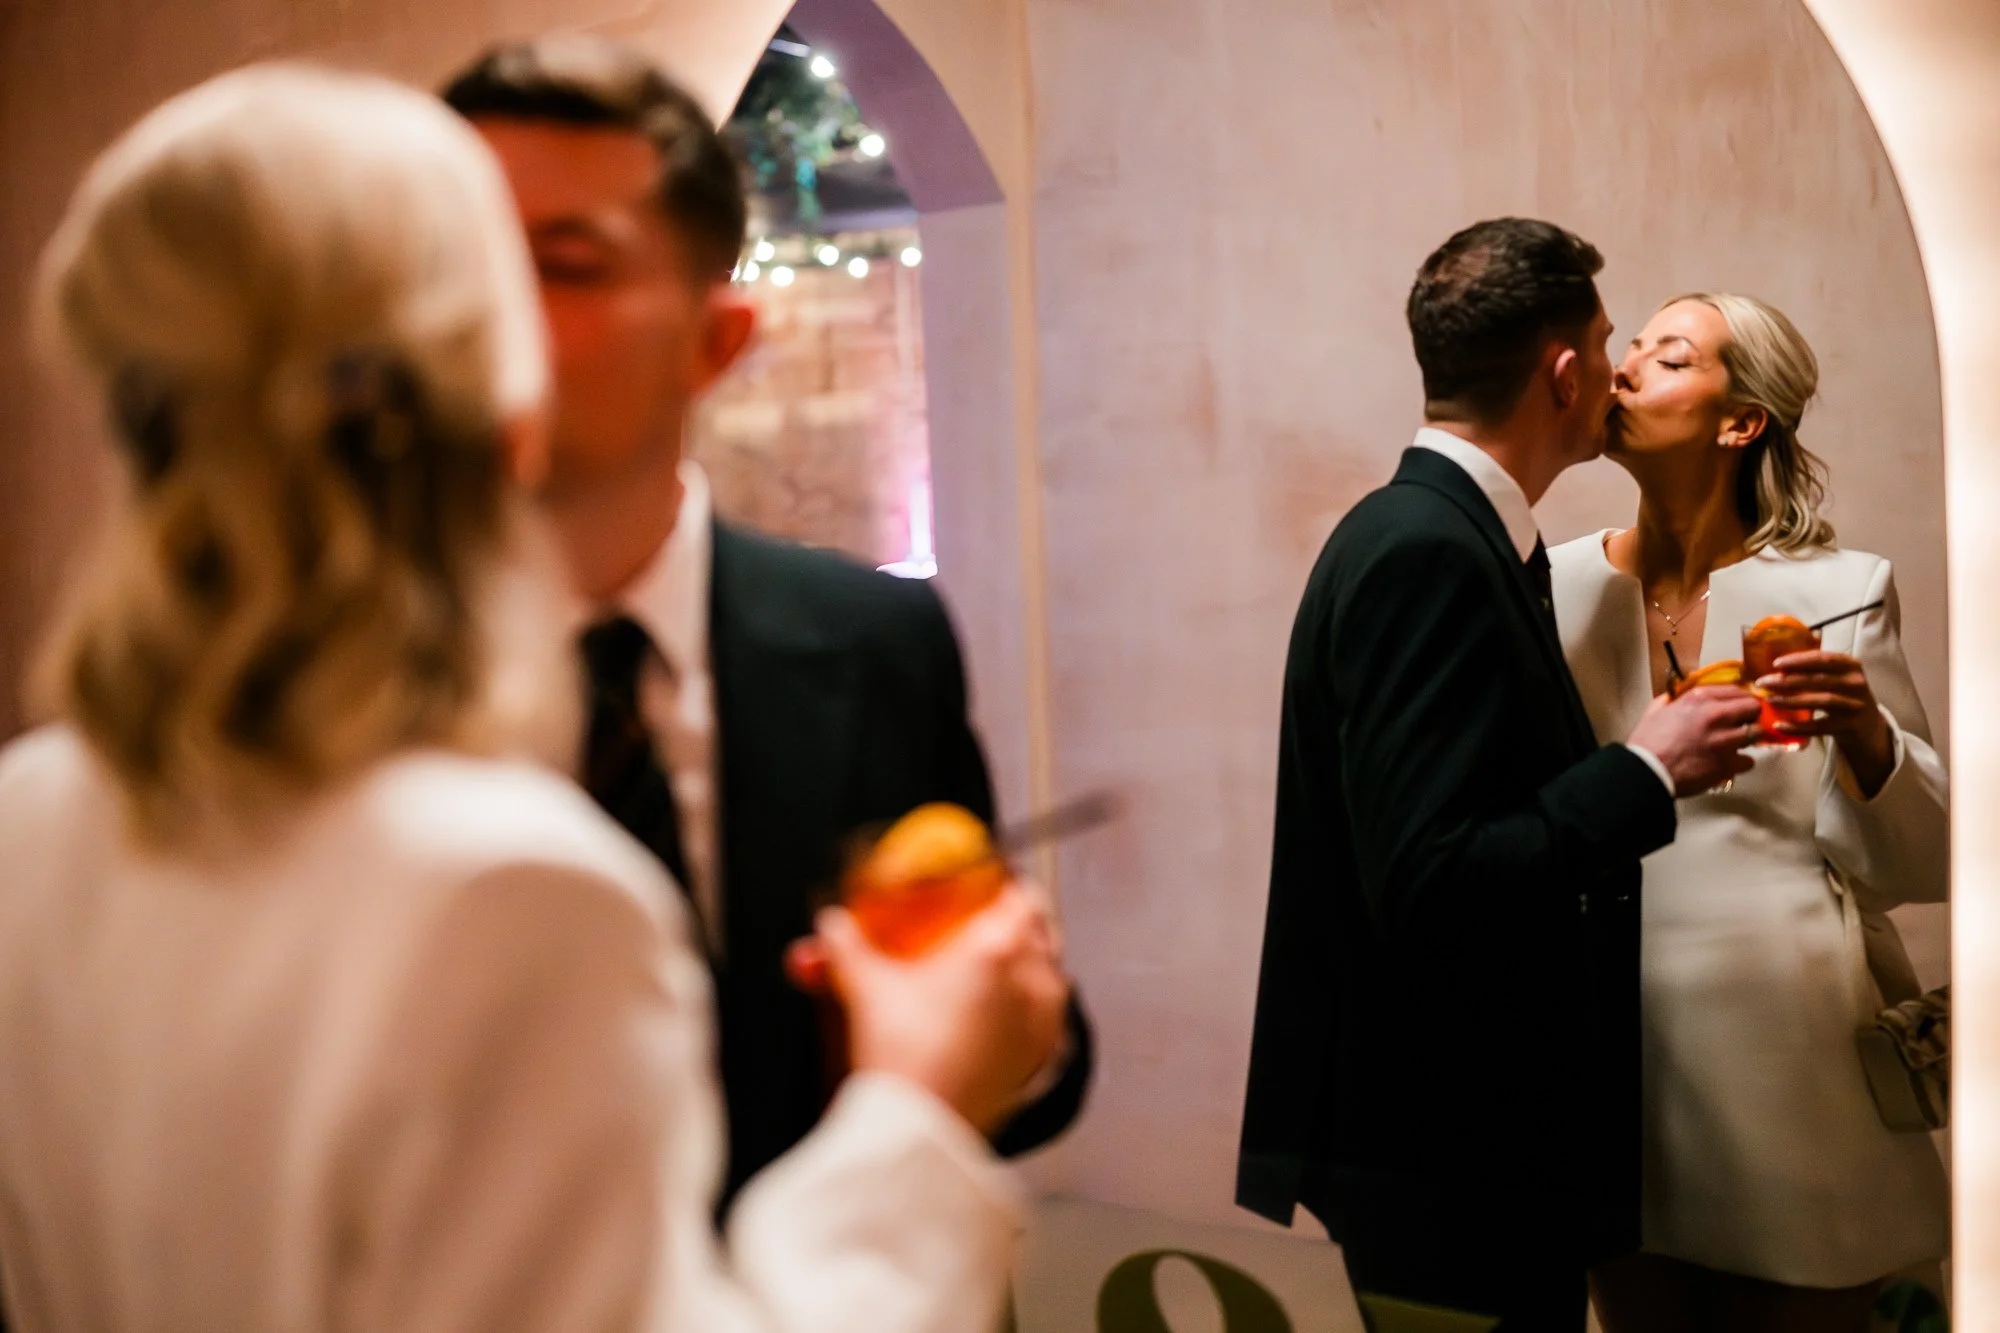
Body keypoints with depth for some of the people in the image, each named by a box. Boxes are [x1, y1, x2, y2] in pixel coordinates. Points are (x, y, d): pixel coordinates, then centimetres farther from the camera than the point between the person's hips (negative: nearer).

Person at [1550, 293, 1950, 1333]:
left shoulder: (1837, 591, -5)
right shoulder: (1559, 586, 2)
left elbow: (1920, 866, -5)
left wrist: (1864, 739, -22)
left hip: (1784, 1048, -2)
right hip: (1618, 1043, 2)